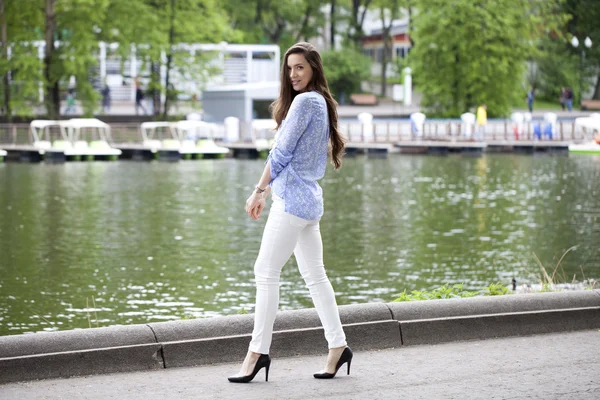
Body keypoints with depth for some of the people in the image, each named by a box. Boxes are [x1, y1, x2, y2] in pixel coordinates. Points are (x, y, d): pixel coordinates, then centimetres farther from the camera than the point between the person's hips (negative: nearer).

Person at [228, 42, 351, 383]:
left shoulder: (305, 101, -13)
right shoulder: (322, 102, 16)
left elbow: (282, 152, -12)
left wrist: (259, 191, -2)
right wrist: (267, 192, 20)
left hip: (293, 199, -10)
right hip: (310, 199, 10)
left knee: (266, 272, -7)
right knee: (315, 276, 11)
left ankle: (258, 351, -5)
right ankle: (338, 347, 12)